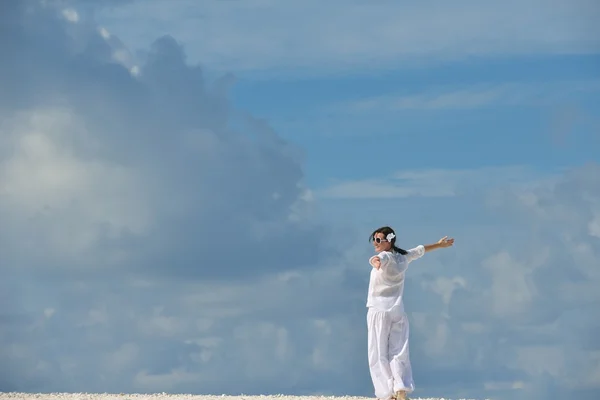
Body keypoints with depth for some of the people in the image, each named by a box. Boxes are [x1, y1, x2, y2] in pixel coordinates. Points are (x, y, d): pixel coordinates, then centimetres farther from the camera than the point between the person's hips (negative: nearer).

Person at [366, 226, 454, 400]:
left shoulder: (386, 257, -10)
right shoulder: (403, 257, 12)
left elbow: (380, 258, -36)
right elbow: (420, 250, 32)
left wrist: (376, 261, -60)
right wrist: (438, 245, 51)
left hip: (379, 312, -7)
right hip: (398, 312, 7)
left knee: (379, 355, -4)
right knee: (398, 353, 4)